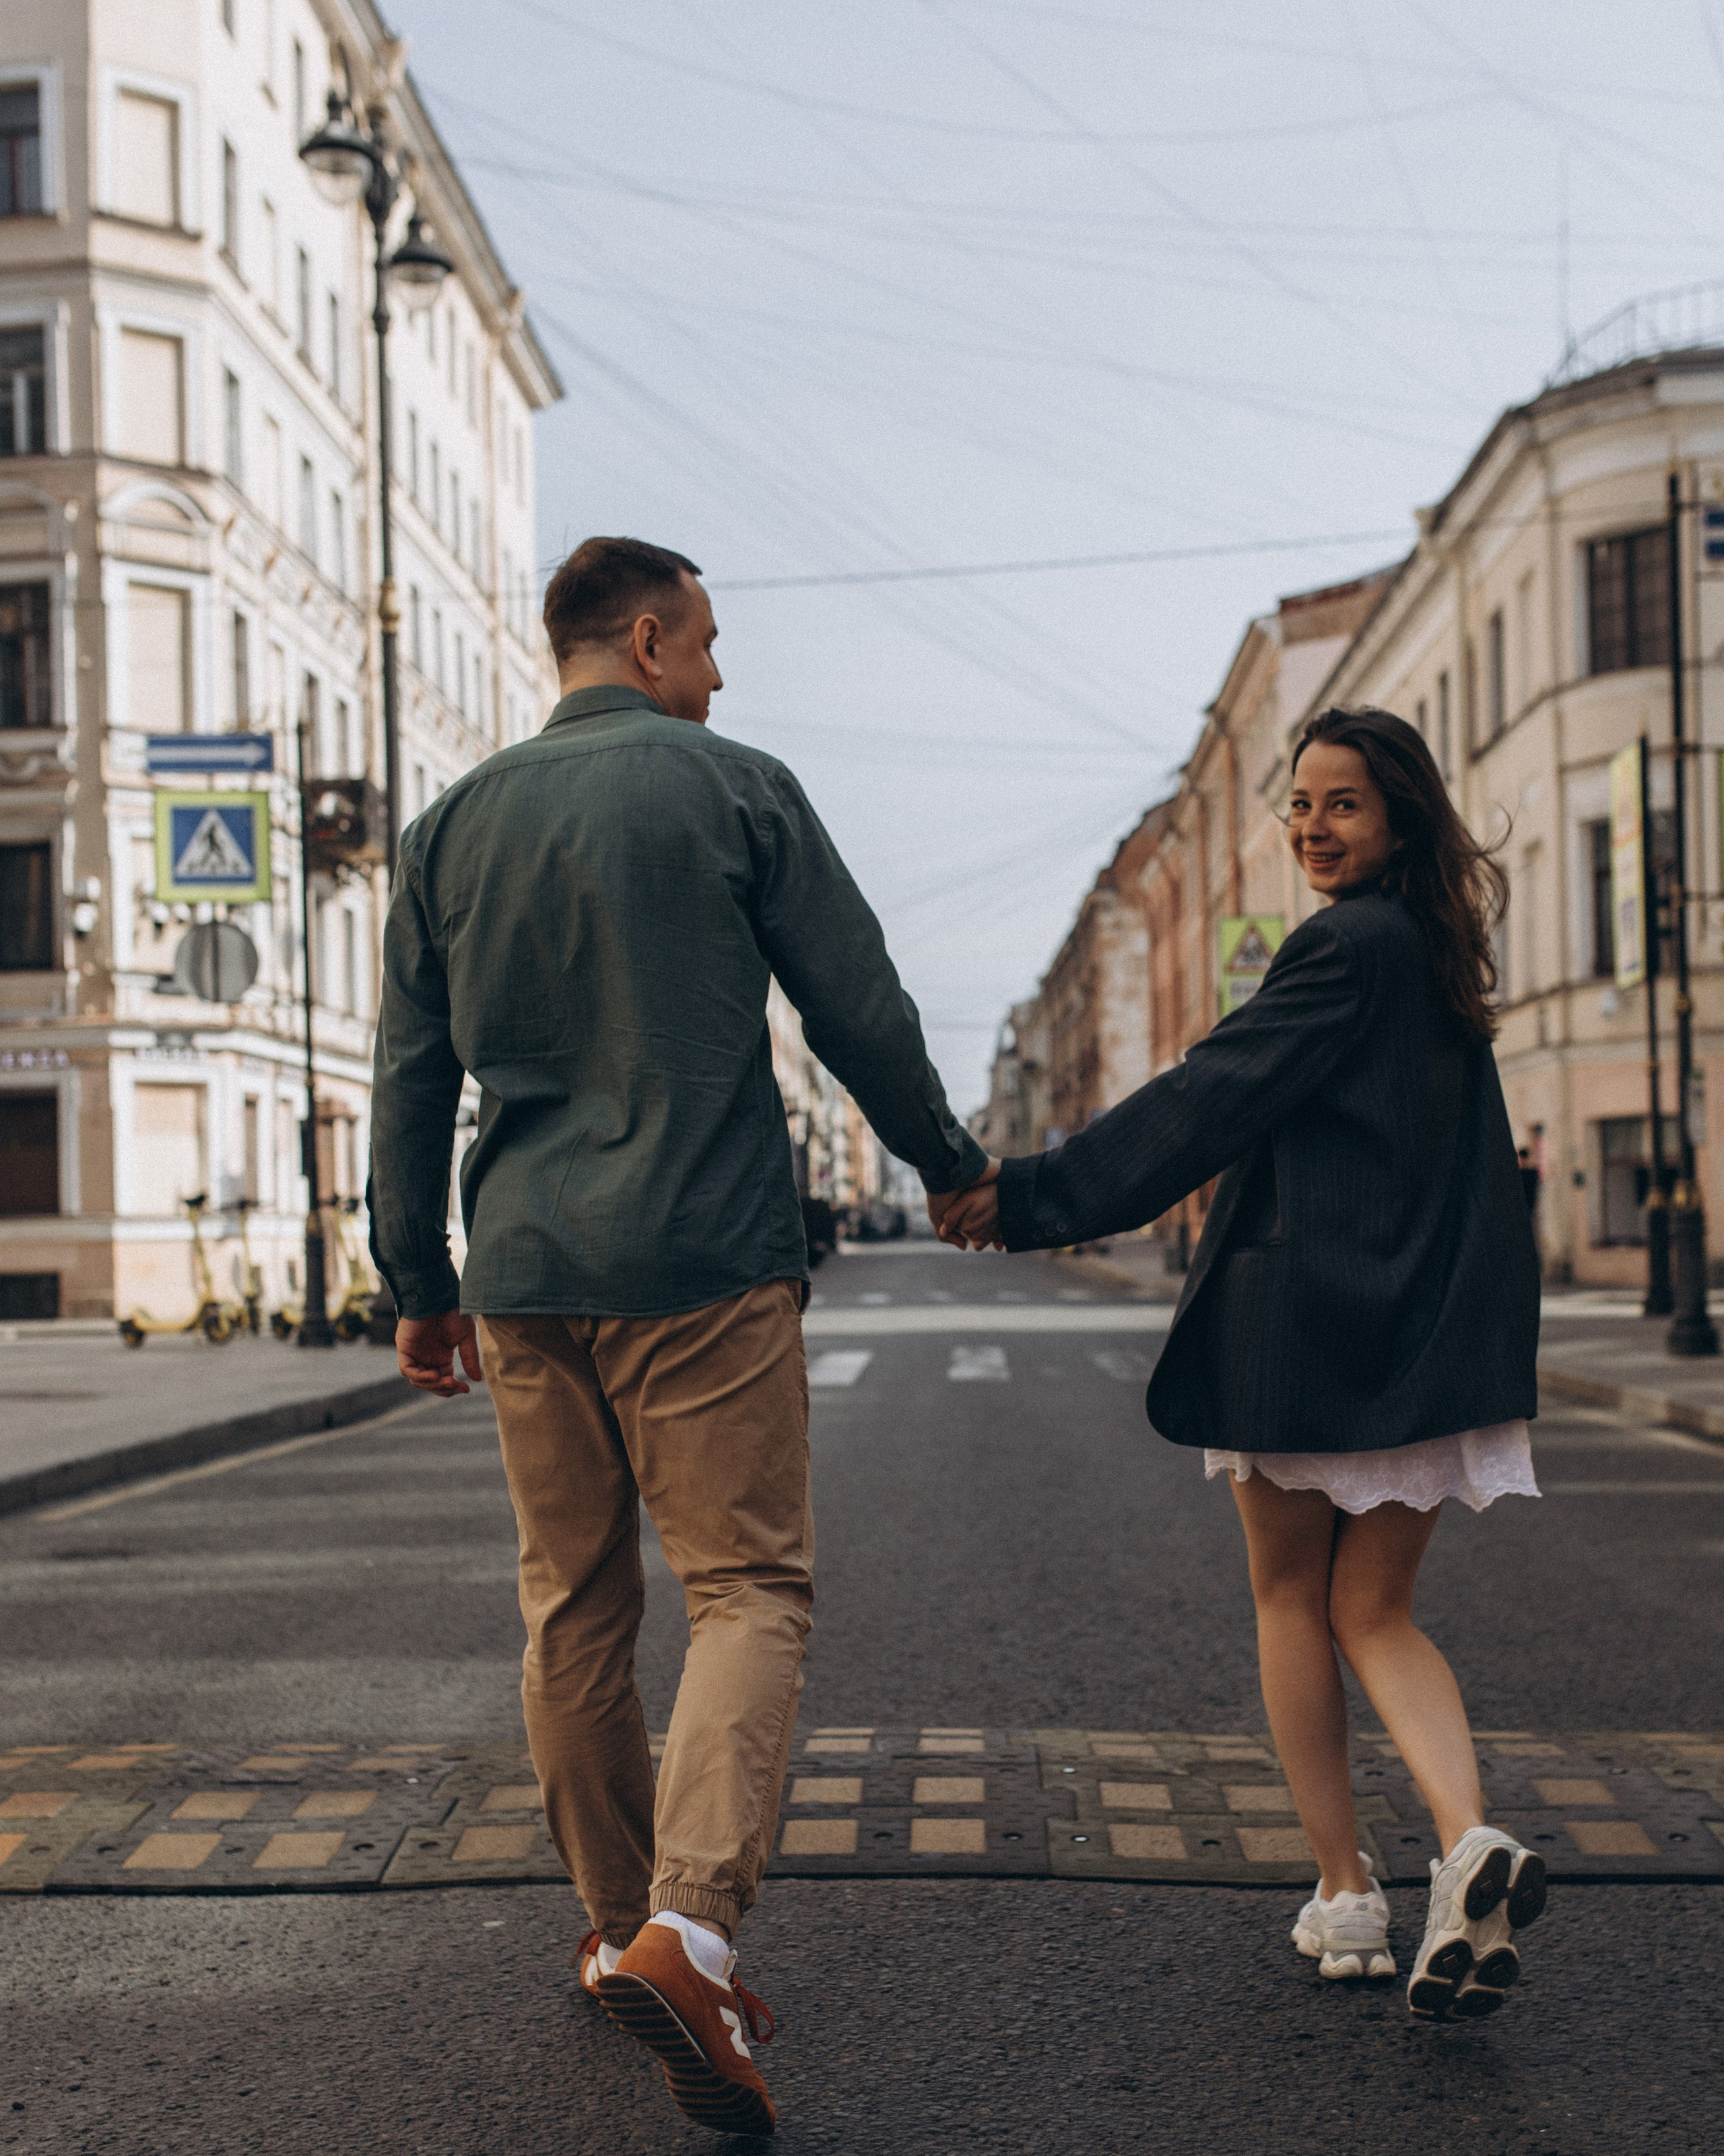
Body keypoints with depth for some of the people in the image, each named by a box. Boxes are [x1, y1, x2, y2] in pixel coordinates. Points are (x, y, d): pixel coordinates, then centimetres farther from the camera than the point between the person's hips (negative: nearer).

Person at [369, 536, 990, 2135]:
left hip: (524, 1278, 5)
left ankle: (620, 1931, 22)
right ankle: (687, 1927, -20)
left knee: (574, 1609, 13)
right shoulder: (736, 791, -2)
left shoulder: (453, 824, 11)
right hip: (704, 1265, -5)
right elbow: (861, 1014, 1)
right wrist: (952, 1167, 16)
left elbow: (410, 1077, 12)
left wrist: (421, 1287, 18)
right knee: (748, 1587, -3)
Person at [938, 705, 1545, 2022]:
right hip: (1439, 1336, 7)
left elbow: (1210, 1101, -16)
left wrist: (1030, 1196, -13)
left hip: (1305, 1321, -7)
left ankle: (1345, 1896, 14)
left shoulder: (1348, 948, -13)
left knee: (1293, 1604, 11)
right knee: (1376, 1615, 11)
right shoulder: (1439, 957, 14)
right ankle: (1471, 1843, -13)